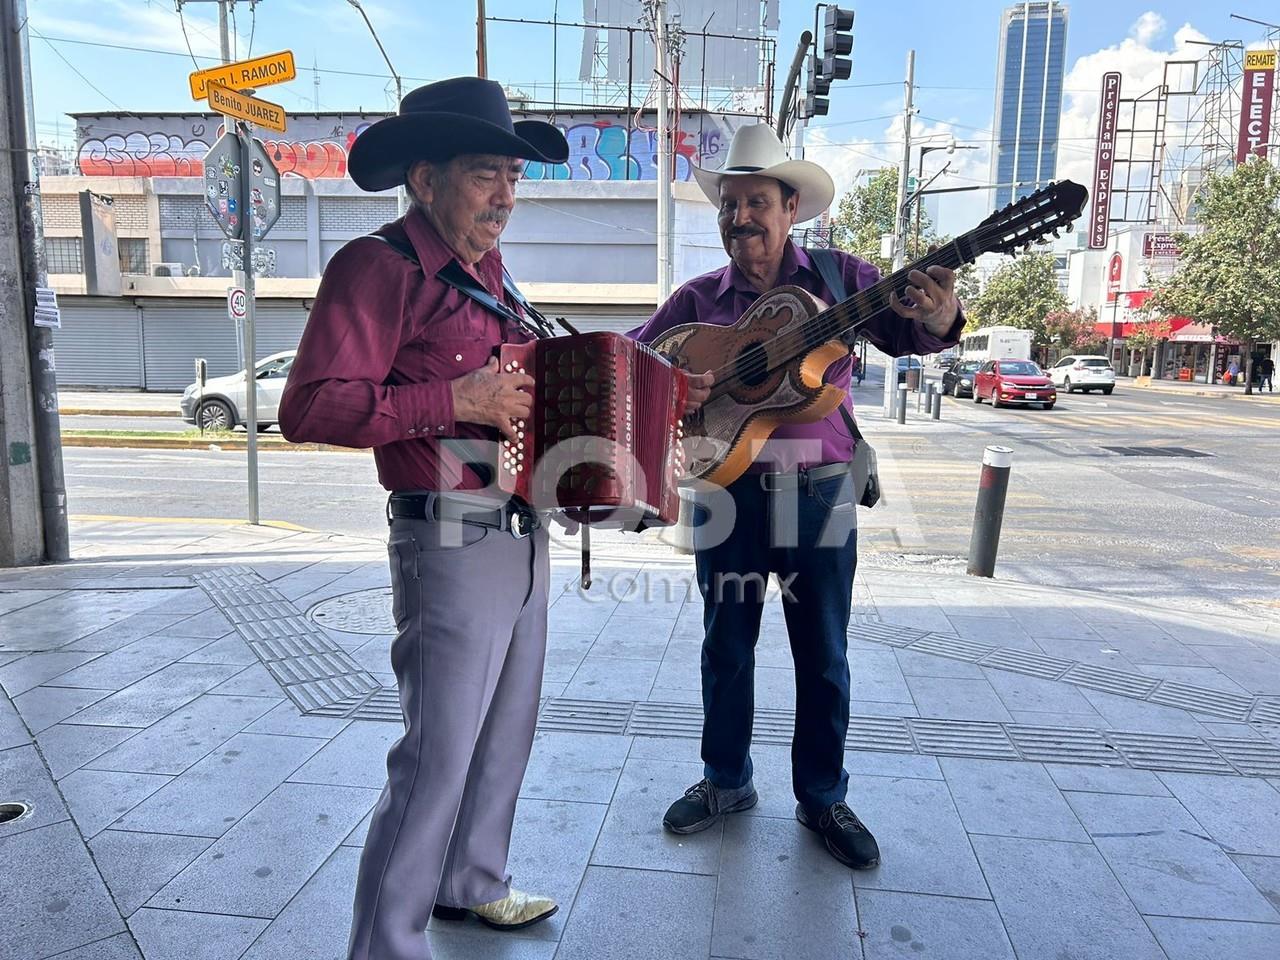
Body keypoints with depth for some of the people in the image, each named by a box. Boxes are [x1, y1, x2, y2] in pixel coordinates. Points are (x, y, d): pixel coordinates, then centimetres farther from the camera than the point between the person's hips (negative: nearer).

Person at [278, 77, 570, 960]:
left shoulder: (487, 270, 15)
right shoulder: (378, 266, -11)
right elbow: (309, 406, -20)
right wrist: (454, 401, -24)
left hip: (524, 534, 9)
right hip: (453, 542, -9)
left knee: (505, 734, 20)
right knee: (438, 754, -2)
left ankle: (472, 883, 41)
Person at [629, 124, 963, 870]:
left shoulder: (840, 277, 0)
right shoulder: (699, 299, 4)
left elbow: (900, 332, -9)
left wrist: (936, 323, -32)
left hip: (819, 491, -1)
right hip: (727, 487, 1)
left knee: (823, 655, 9)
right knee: (726, 646, 12)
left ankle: (824, 797, 28)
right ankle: (726, 782, 31)